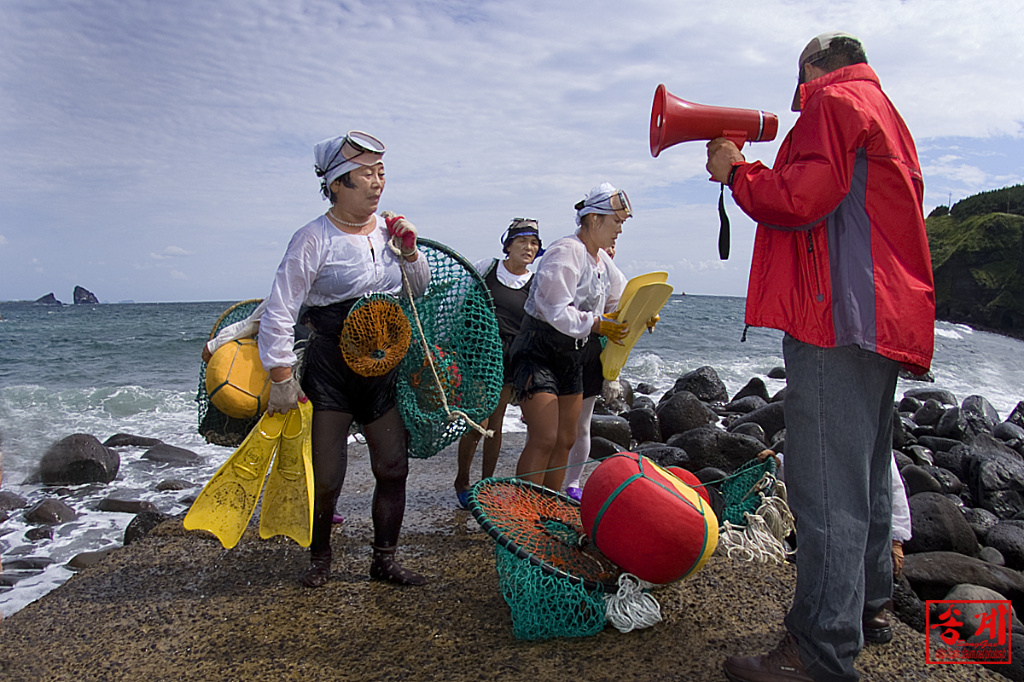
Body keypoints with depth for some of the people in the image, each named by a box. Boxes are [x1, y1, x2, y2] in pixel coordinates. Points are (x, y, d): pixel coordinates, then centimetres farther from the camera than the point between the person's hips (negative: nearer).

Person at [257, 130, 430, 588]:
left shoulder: (387, 232, 7)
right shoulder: (315, 238, -12)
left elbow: (419, 292, 18)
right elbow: (279, 311, -13)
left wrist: (409, 252, 0)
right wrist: (282, 377, -15)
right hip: (329, 369, -5)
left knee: (393, 467, 6)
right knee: (326, 477, 2)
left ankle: (384, 560, 23)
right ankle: (320, 558, 28)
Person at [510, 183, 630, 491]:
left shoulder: (603, 260, 12)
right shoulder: (565, 253, -17)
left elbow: (621, 299, 20)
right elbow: (557, 311, -25)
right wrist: (597, 324, -31)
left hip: (572, 356, 9)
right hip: (539, 353, -9)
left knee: (565, 440, 11)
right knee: (544, 439, -15)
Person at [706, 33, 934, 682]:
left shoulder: (835, 102, -1)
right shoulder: (888, 115, 30)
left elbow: (804, 197, -15)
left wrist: (736, 171, -1)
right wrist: (751, 174, 27)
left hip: (839, 315, -11)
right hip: (887, 319, 11)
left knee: (827, 486, -12)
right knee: (867, 470, 19)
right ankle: (868, 598, 34)